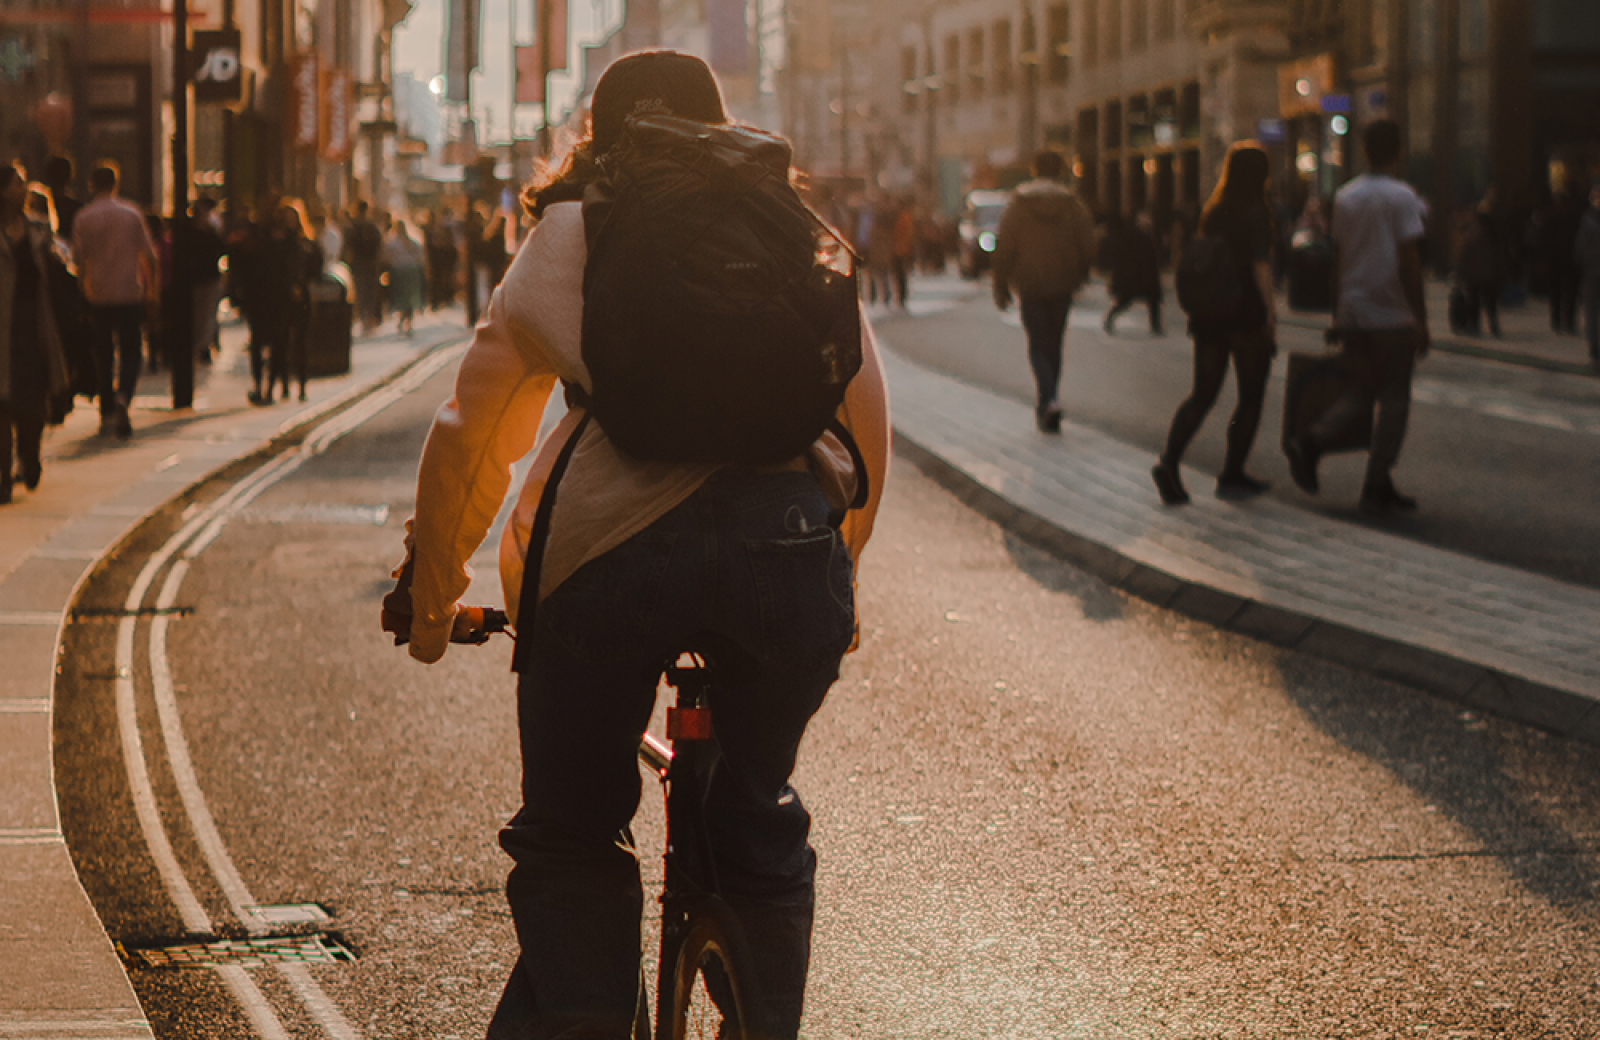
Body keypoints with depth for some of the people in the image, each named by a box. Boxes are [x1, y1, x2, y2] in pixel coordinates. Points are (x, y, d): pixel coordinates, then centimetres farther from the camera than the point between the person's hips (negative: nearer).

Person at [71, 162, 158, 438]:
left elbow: (79, 259, -1)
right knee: (130, 353, 3)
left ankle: (107, 415, 11)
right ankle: (122, 397, -24)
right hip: (130, 294, -1)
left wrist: (84, 288, 13)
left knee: (103, 356, 10)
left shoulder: (83, 218, -2)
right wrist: (152, 287, 13)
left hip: (98, 297, 1)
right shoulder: (132, 215, -1)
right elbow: (148, 255, 1)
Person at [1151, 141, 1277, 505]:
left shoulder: (1212, 211, 8)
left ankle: (1169, 460, -9)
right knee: (1251, 396, 7)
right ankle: (1232, 475, 8)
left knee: (1202, 393, 9)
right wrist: (1270, 311, -13)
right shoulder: (1257, 214, -12)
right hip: (1246, 315, -6)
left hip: (1209, 313, 6)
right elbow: (1260, 267, -17)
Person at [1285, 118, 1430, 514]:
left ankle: (1311, 442, -5)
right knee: (1394, 401, 4)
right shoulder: (1402, 198, -11)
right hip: (1392, 315, -6)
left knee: (1363, 389, 17)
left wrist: (1337, 316, 19)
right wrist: (1421, 319, -10)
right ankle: (1377, 488, 3)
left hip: (1352, 314, 6)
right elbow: (1408, 264, -15)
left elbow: (1338, 261, 12)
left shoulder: (1345, 197, 8)